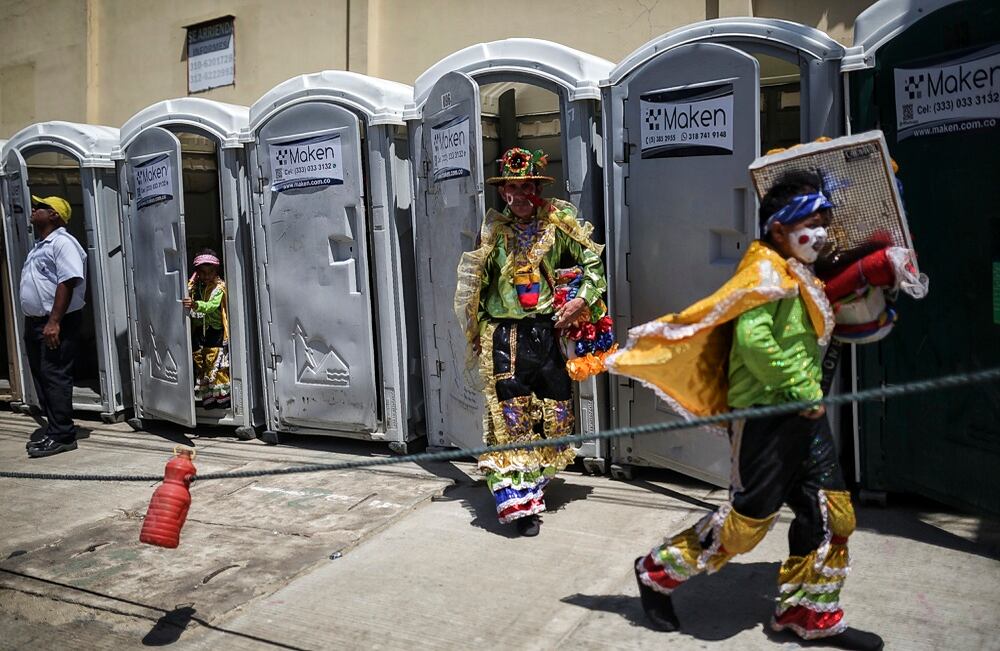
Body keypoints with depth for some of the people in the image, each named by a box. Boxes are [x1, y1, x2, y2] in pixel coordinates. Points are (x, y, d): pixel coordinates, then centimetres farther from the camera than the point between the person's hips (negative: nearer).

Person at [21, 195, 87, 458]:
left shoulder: (62, 242, -12)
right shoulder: (40, 245, 20)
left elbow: (68, 282, -22)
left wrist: (54, 322, -26)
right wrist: (34, 321, 19)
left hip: (56, 324, -10)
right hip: (35, 322, 10)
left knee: (55, 377, -9)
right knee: (42, 378, 11)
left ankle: (61, 436, -4)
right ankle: (54, 431, 18)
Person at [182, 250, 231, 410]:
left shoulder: (219, 287, -11)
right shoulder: (195, 286, 7)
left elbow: (212, 305, -26)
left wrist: (196, 305, -43)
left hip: (215, 330, -6)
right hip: (199, 329, 6)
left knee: (216, 363, -8)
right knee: (199, 362, 8)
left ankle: (223, 396, 2)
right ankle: (208, 398, 18)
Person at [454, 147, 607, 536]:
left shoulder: (558, 226, 4)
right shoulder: (493, 230, 7)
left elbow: (593, 263, 9)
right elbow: (475, 285, 12)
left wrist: (580, 302, -6)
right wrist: (478, 332, 7)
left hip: (546, 333, 1)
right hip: (503, 337, -1)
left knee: (554, 414, 7)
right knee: (509, 418, -8)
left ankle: (535, 482, 28)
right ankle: (519, 502, -2)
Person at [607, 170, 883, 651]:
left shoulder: (800, 278, 16)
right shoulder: (766, 272, -14)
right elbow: (753, 340, -28)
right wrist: (804, 390, -20)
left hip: (804, 413, 9)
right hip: (764, 416, -9)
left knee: (831, 515, 10)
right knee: (747, 520, -1)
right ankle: (658, 572, 17)